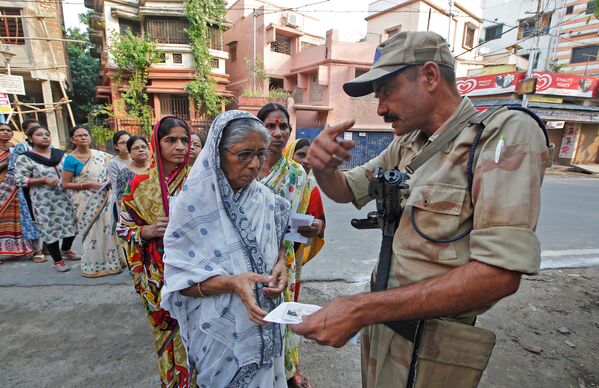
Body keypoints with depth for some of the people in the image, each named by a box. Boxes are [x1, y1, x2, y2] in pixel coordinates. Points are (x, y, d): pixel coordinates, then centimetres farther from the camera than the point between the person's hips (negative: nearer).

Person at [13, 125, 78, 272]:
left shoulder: (60, 154, 7)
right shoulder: (24, 158, -5)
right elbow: (20, 180, -9)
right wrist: (44, 180, -19)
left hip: (65, 197, 4)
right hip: (44, 201, -4)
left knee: (71, 225, 11)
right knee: (50, 229, 3)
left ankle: (65, 249, 38)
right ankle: (57, 260, 19)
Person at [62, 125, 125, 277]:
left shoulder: (101, 155, 4)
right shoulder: (71, 159, -7)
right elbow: (65, 184, -7)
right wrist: (89, 184, -18)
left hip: (104, 199, 4)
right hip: (87, 202, -4)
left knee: (108, 228, 8)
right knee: (93, 232, 1)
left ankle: (110, 260, 23)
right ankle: (94, 265, 16)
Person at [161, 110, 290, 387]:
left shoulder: (266, 198, -7)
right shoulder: (192, 204, -20)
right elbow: (179, 281, -16)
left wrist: (281, 264, -13)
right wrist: (231, 283, -30)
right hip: (220, 331, -3)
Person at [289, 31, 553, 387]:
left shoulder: (507, 133, -19)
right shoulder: (406, 145, 2)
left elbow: (499, 274, -27)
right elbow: (345, 191, 9)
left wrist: (360, 309, -29)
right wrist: (323, 166, -15)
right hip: (382, 317, 6)